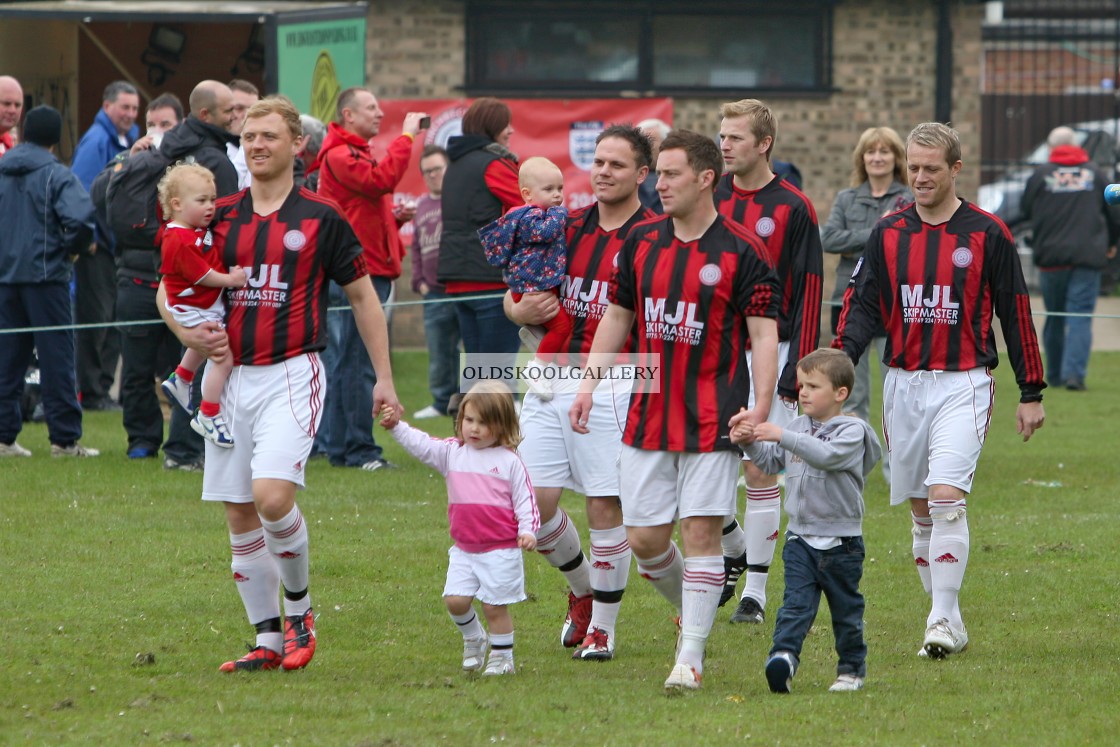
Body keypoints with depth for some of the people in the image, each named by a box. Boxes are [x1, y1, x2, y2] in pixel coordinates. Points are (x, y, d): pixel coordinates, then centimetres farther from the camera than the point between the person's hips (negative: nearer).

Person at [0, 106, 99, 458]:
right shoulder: (57, 175, -9)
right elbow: (80, 219, -21)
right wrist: (73, 248, -2)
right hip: (45, 274, -5)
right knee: (57, 356, -1)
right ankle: (64, 438, -2)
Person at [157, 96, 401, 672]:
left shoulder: (320, 218, -1)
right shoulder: (219, 217, 8)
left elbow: (363, 296, 6)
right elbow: (169, 288, 17)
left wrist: (384, 379, 4)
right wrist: (188, 332, -4)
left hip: (291, 375, -5)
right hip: (231, 376, 5)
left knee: (272, 496, -21)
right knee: (239, 516, 4)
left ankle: (299, 609, 2)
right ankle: (268, 640, 13)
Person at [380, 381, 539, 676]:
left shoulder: (510, 462, -3)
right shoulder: (452, 453, 7)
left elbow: (525, 500, -2)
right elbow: (422, 445, -1)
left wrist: (528, 530, -15)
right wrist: (397, 427, -16)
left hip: (501, 550, -4)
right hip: (464, 550, 4)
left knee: (494, 606, 0)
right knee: (455, 600, -3)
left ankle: (502, 657, 15)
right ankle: (474, 640, 24)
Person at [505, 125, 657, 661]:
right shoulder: (568, 228, 12)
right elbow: (515, 296, 17)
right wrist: (522, 310, -6)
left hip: (614, 385, -5)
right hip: (550, 380, 5)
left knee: (605, 506, -5)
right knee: (534, 501, 0)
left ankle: (602, 627, 10)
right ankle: (583, 589, 27)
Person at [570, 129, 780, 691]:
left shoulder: (741, 250, -7)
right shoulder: (640, 242, 7)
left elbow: (764, 332, -7)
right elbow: (618, 316, 17)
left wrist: (761, 407, -16)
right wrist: (589, 384, 9)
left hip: (711, 419, -5)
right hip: (648, 413, 5)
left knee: (701, 531, -7)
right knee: (644, 539, 4)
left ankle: (690, 657, -1)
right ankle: (691, 611, 32)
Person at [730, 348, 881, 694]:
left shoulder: (853, 431, -10)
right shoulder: (799, 426, 9)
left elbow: (827, 455, -28)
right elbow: (771, 461, 11)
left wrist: (782, 437, -33)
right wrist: (750, 442, -8)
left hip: (840, 541, -4)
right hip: (800, 538, 4)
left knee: (845, 608, 9)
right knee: (796, 602, -11)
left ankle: (852, 668, 22)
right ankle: (784, 656, -26)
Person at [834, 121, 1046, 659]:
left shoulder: (988, 235, -1)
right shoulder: (888, 233, 7)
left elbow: (1015, 313, 4)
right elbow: (862, 306, 6)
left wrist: (1031, 393, 4)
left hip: (962, 384, -4)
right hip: (903, 384, 4)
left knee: (947, 498, -19)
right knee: (921, 512, 7)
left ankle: (942, 620, -18)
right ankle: (949, 623, 18)